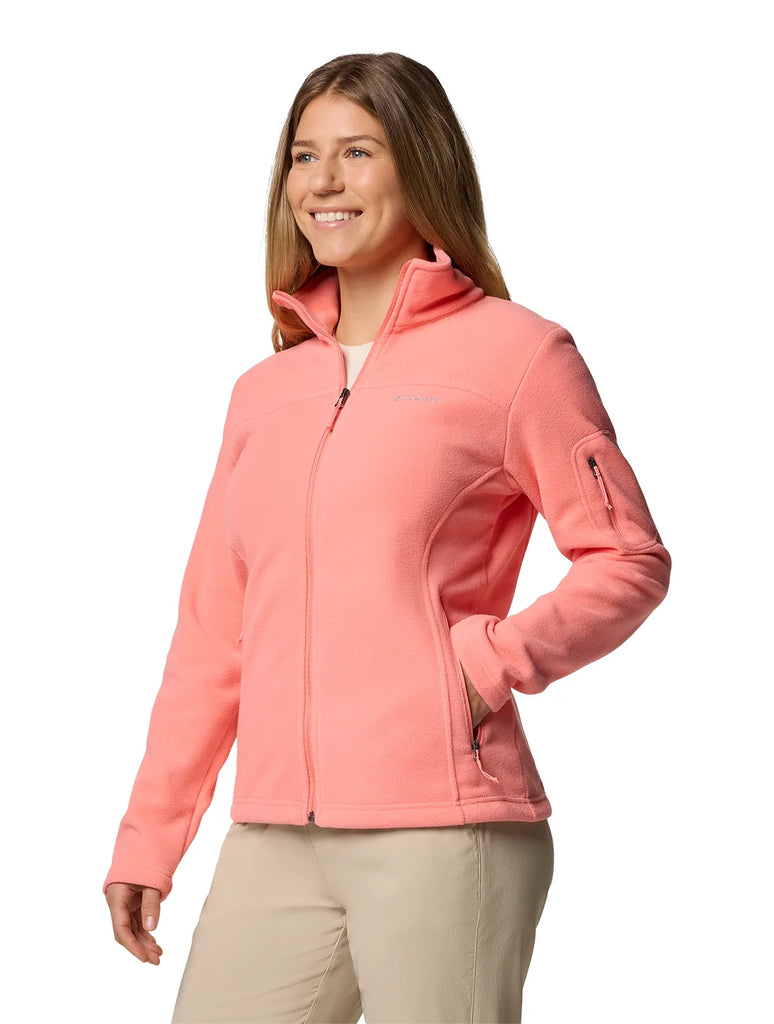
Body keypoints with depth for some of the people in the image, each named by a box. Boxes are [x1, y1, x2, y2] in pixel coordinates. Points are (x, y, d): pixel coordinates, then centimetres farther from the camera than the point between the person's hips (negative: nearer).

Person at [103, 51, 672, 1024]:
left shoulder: (514, 349, 2)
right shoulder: (263, 392, 17)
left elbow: (630, 561, 1)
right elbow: (212, 631, 17)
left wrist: (494, 656, -14)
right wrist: (147, 837, 15)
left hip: (443, 831, -5)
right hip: (271, 843, 5)